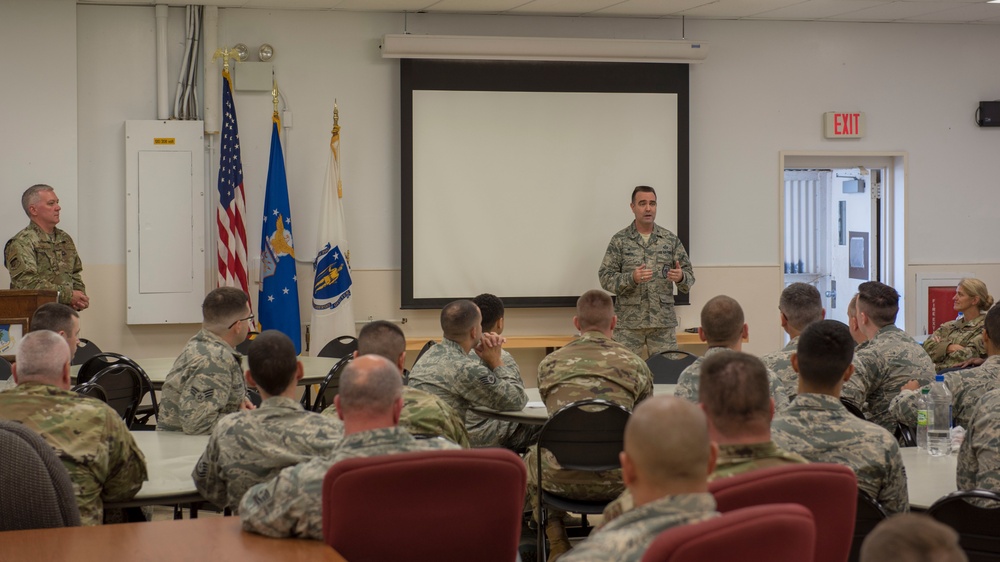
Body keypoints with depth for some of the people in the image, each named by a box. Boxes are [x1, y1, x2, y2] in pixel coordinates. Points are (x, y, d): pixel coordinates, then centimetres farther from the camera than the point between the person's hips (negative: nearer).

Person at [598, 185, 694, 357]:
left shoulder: (670, 239, 8)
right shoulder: (620, 240, 2)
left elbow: (688, 273, 8)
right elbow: (605, 277, -3)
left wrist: (681, 277, -16)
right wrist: (631, 278, -20)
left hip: (664, 322, 2)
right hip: (628, 322, -2)